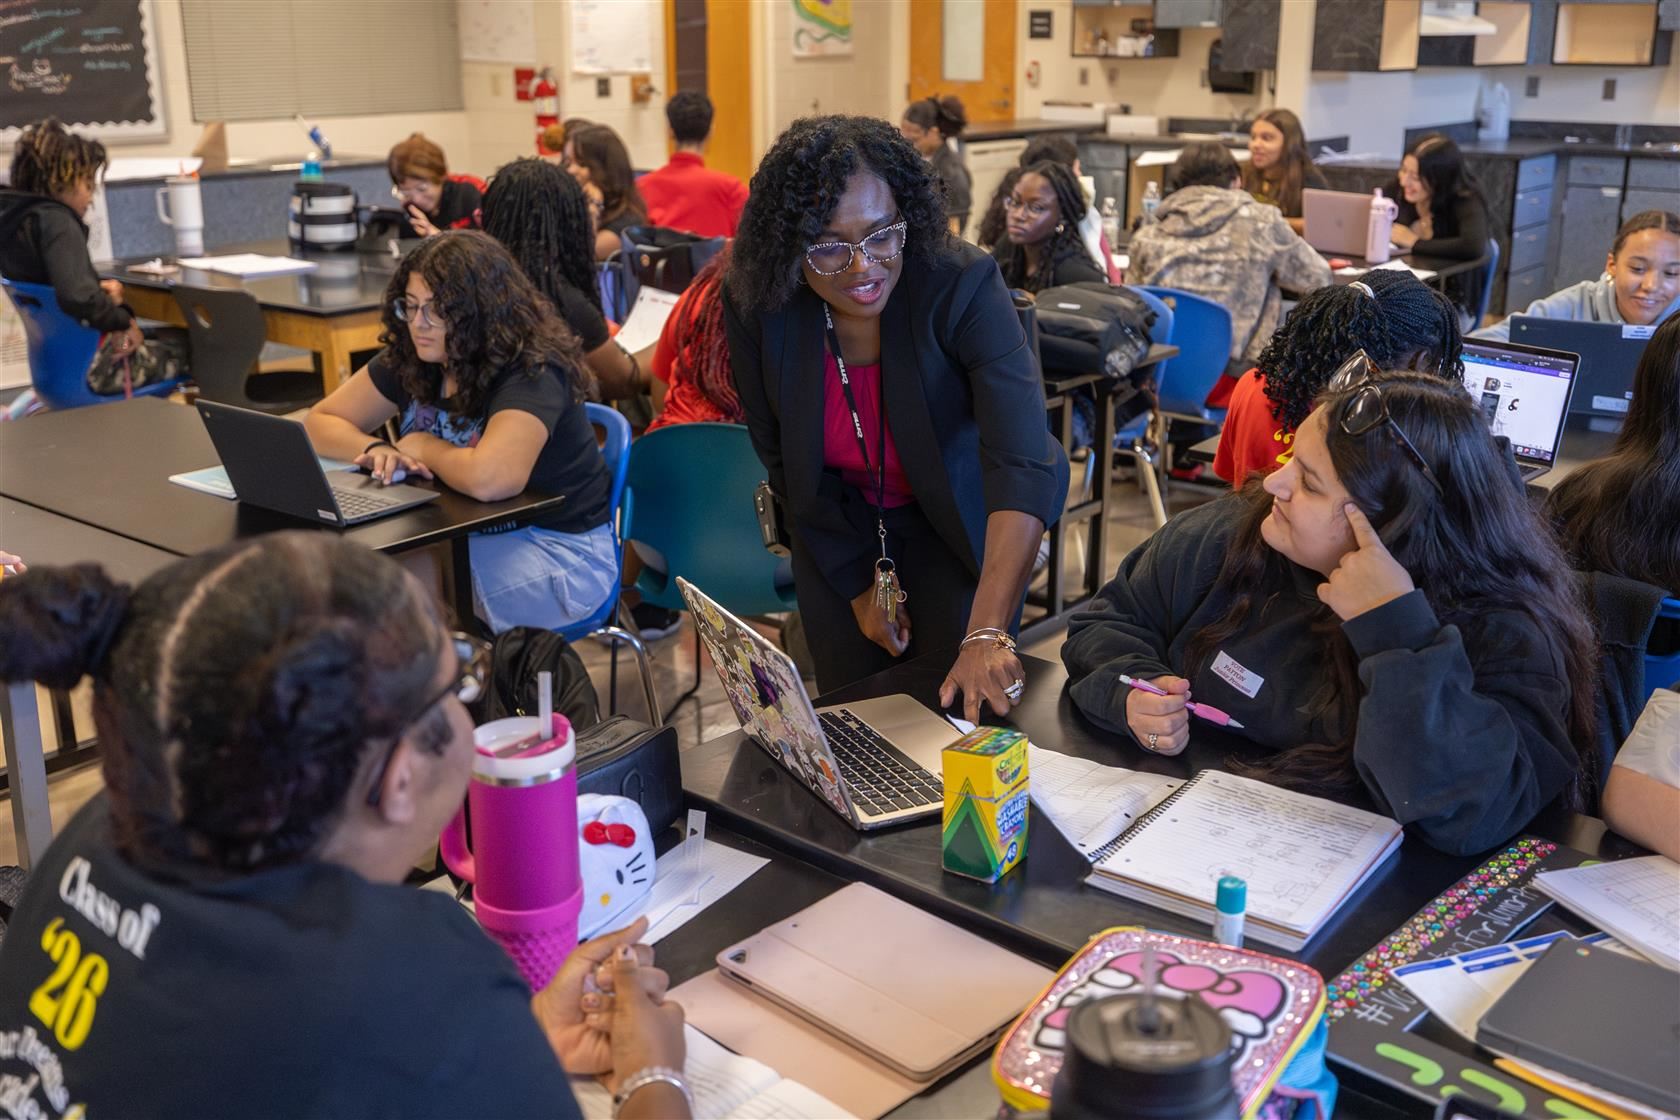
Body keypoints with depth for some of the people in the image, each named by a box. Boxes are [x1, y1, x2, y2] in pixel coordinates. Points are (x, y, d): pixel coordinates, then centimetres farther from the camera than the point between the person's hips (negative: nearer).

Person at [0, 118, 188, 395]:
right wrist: (124, 319, -19)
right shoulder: (55, 221, -22)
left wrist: (100, 287, 1)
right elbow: (78, 298, -36)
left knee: (174, 335, 20)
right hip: (95, 366, -9)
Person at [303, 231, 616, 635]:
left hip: (559, 554, -7)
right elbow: (320, 422, 7)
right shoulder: (408, 358, 0)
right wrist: (375, 450, -15)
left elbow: (487, 479, -39)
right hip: (470, 535, 7)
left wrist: (423, 448, -18)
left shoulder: (531, 374, -24)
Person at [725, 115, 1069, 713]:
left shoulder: (964, 286, -30)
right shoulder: (754, 303, -20)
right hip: (838, 530, 3)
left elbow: (1023, 464, -39)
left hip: (961, 526, -2)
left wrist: (988, 634, -50)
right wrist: (858, 580, -7)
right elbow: (781, 458, -6)